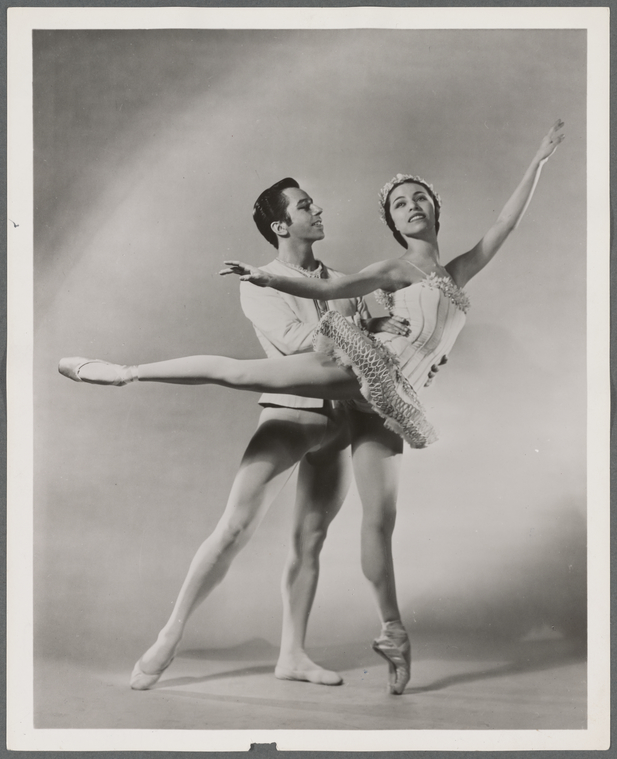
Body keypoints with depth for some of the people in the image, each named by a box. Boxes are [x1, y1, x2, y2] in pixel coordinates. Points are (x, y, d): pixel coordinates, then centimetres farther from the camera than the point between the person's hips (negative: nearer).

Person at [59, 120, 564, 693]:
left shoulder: (458, 272, 19)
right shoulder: (394, 269, 6)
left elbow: (506, 223, 20)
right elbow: (327, 290, -4)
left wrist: (538, 163, 18)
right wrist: (268, 279, -17)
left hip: (390, 396, 3)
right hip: (358, 368, -3)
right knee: (239, 372, -12)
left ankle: (391, 633, 5)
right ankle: (123, 372, 0)